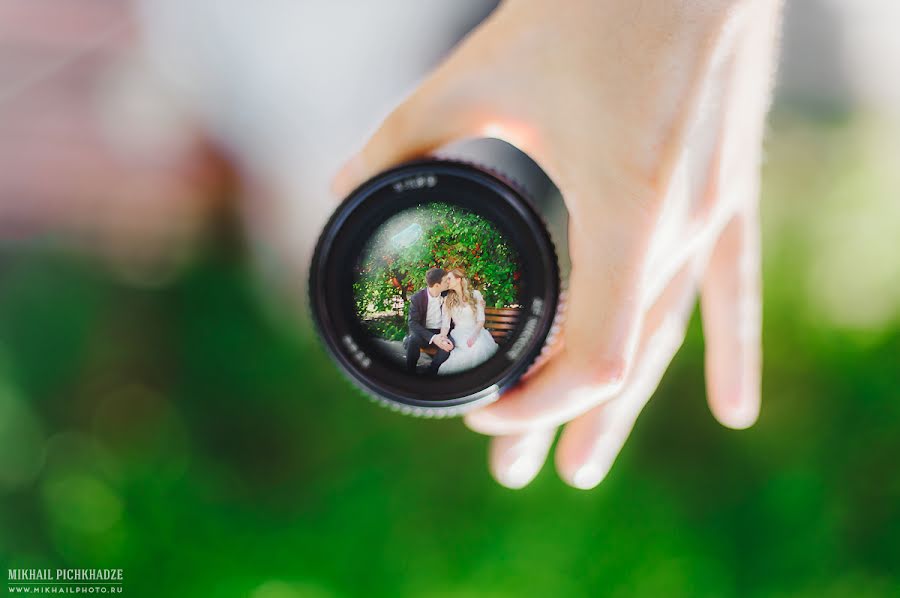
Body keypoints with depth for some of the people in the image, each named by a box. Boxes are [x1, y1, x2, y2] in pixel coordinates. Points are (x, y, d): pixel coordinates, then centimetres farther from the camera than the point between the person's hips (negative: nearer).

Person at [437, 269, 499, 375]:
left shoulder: (475, 295, 6)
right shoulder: (447, 300, 12)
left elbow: (481, 319, -1)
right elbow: (445, 324, 3)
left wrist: (473, 336, -19)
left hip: (475, 331, -1)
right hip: (459, 334, 1)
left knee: (479, 348, -36)